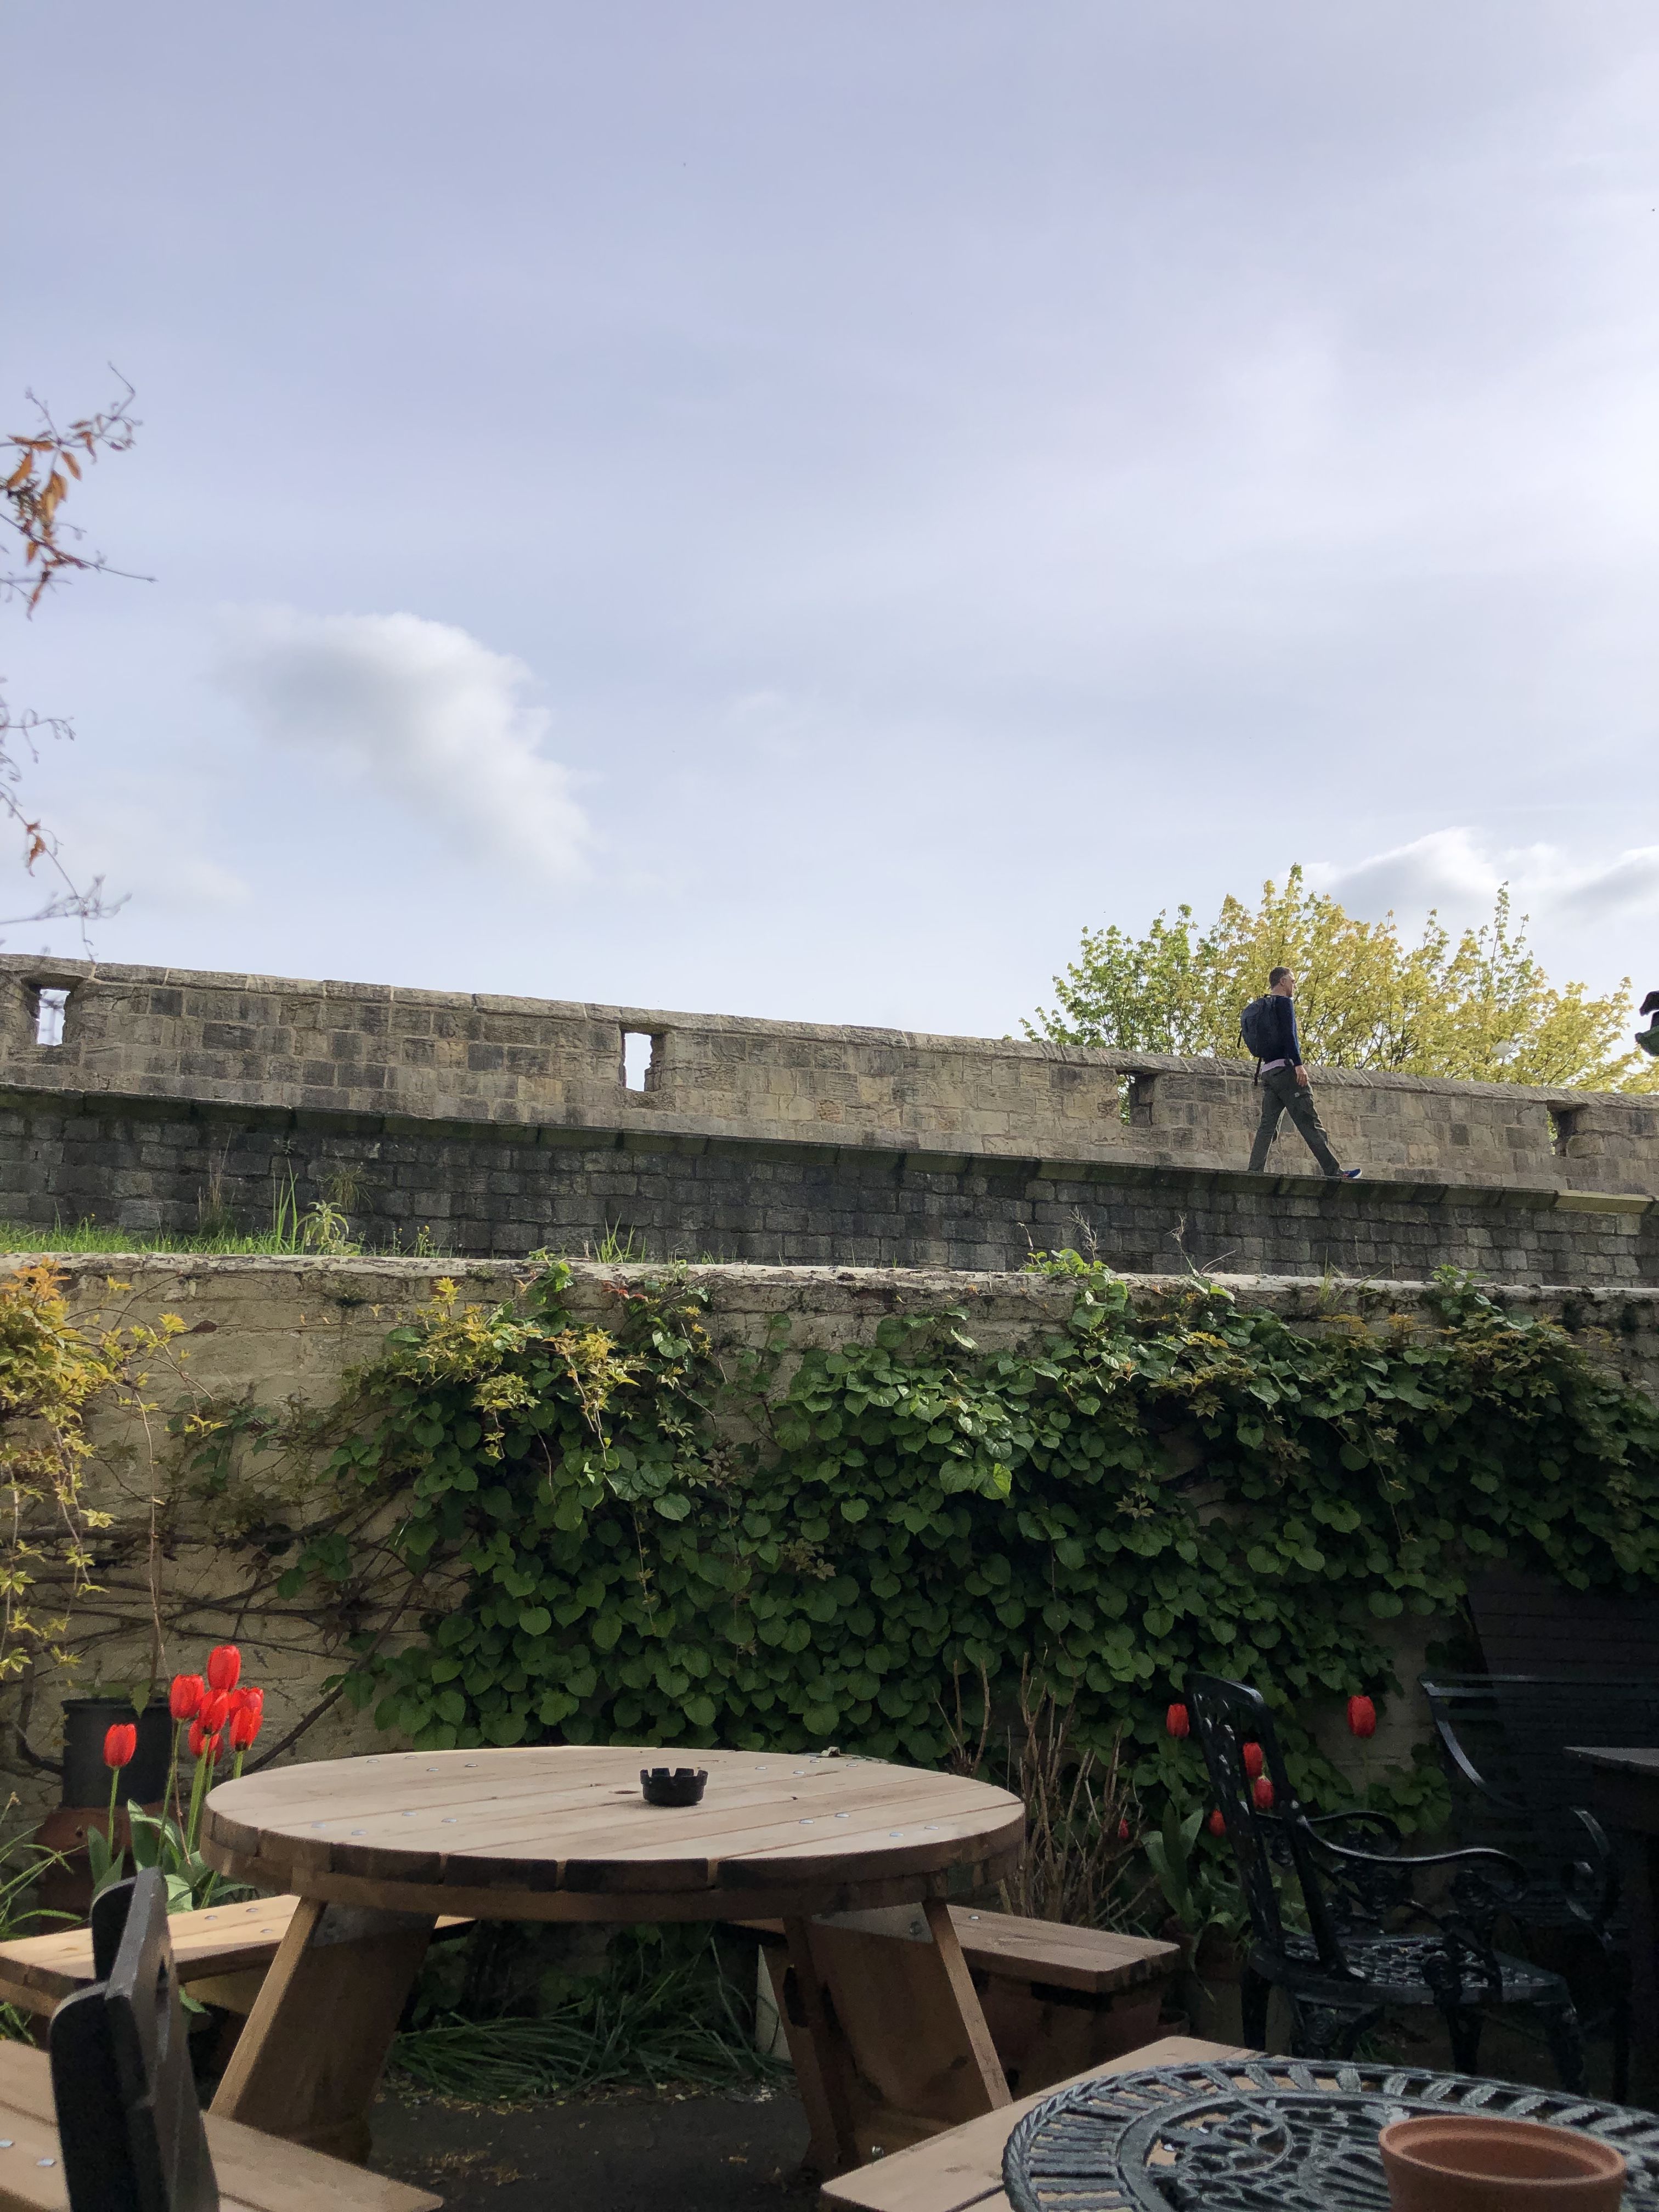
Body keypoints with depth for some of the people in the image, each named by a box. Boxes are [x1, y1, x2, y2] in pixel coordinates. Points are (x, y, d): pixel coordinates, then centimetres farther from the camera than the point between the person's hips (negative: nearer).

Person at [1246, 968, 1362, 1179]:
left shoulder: (1264, 1007, 22)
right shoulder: (1283, 1002, -3)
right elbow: (1289, 1034, -15)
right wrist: (1298, 1064, -21)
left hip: (1267, 1072, 8)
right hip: (1285, 1068, -8)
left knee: (1268, 1125, 4)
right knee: (1310, 1122, -9)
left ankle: (1254, 1172, -5)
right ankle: (1333, 1171, -10)